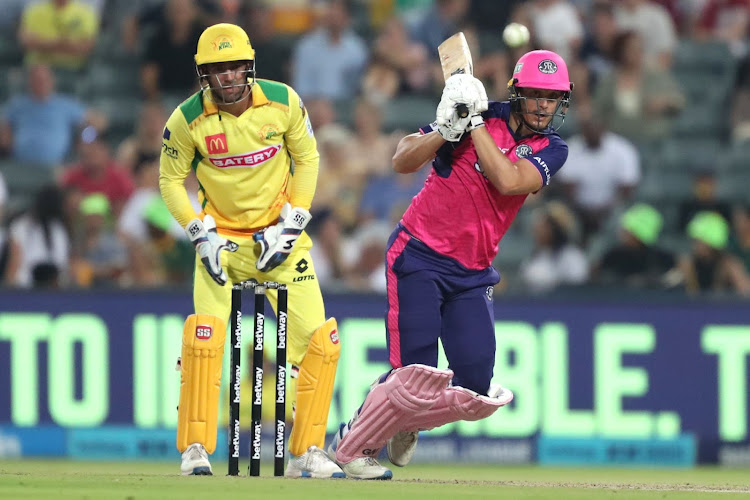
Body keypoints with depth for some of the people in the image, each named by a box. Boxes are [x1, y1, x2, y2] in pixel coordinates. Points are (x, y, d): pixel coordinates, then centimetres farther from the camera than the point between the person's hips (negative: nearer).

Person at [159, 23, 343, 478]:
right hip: (222, 236, -2)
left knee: (320, 340, -6)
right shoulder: (188, 120, -12)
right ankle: (196, 450, -8)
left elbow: (307, 158, 3)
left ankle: (306, 453, 7)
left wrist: (291, 224, -6)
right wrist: (200, 233, -11)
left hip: (279, 235, 2)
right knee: (204, 335, -21)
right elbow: (171, 180, 1)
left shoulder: (283, 102, -10)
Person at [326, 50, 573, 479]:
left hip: (472, 275, 4)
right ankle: (350, 448, 9)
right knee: (416, 380, -14)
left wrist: (476, 125, -17)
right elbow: (403, 161, -11)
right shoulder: (482, 115, -5)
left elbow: (508, 181, -19)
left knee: (476, 394, -5)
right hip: (419, 259, -4)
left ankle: (404, 420, 26)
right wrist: (449, 128, -26)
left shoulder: (552, 150, 3)